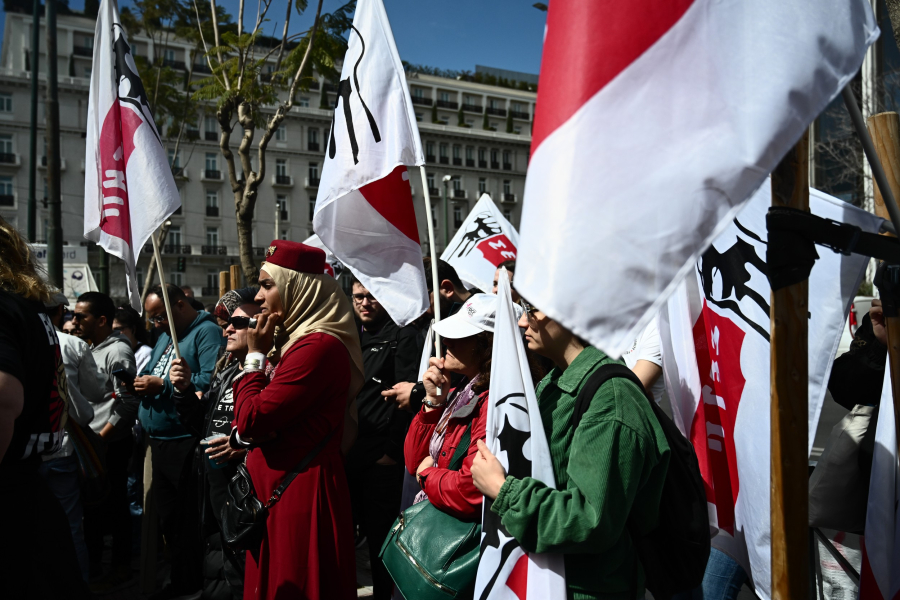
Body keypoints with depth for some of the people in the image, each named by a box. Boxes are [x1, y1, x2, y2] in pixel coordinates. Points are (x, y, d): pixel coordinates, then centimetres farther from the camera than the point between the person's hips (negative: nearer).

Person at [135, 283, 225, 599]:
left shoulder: (207, 332, -12)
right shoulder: (165, 335, 17)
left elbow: (212, 380, -26)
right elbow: (153, 374, 25)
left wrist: (163, 385, -20)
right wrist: (142, 382, 2)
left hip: (186, 444, -9)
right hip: (160, 443, 10)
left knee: (192, 523, 1)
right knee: (169, 518, 18)